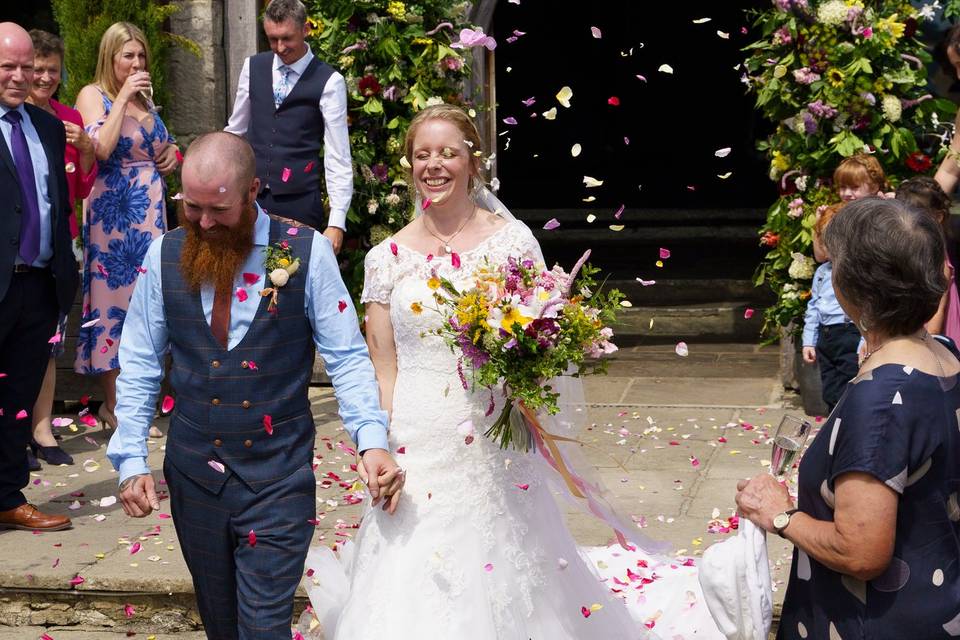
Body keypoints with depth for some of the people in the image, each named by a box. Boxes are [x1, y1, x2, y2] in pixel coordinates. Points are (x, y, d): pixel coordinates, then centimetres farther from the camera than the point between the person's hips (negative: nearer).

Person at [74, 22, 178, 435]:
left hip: (150, 212, 6)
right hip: (112, 211, -6)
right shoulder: (93, 95, -4)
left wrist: (170, 157, 8)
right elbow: (101, 148, -21)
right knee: (114, 297, -2)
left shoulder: (146, 100, 15)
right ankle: (114, 405, 6)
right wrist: (122, 98, -17)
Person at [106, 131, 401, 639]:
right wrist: (131, 459, -4)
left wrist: (372, 440, -20)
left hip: (279, 479, -3)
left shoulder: (308, 252, -8)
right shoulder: (165, 255, 0)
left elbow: (347, 358, -6)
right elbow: (139, 367, 4)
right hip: (193, 476, 3)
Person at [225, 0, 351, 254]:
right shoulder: (253, 67, 6)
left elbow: (338, 156, -8)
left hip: (299, 199, -3)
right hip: (250, 194, 4)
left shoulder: (329, 82, -7)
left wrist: (337, 223, -13)